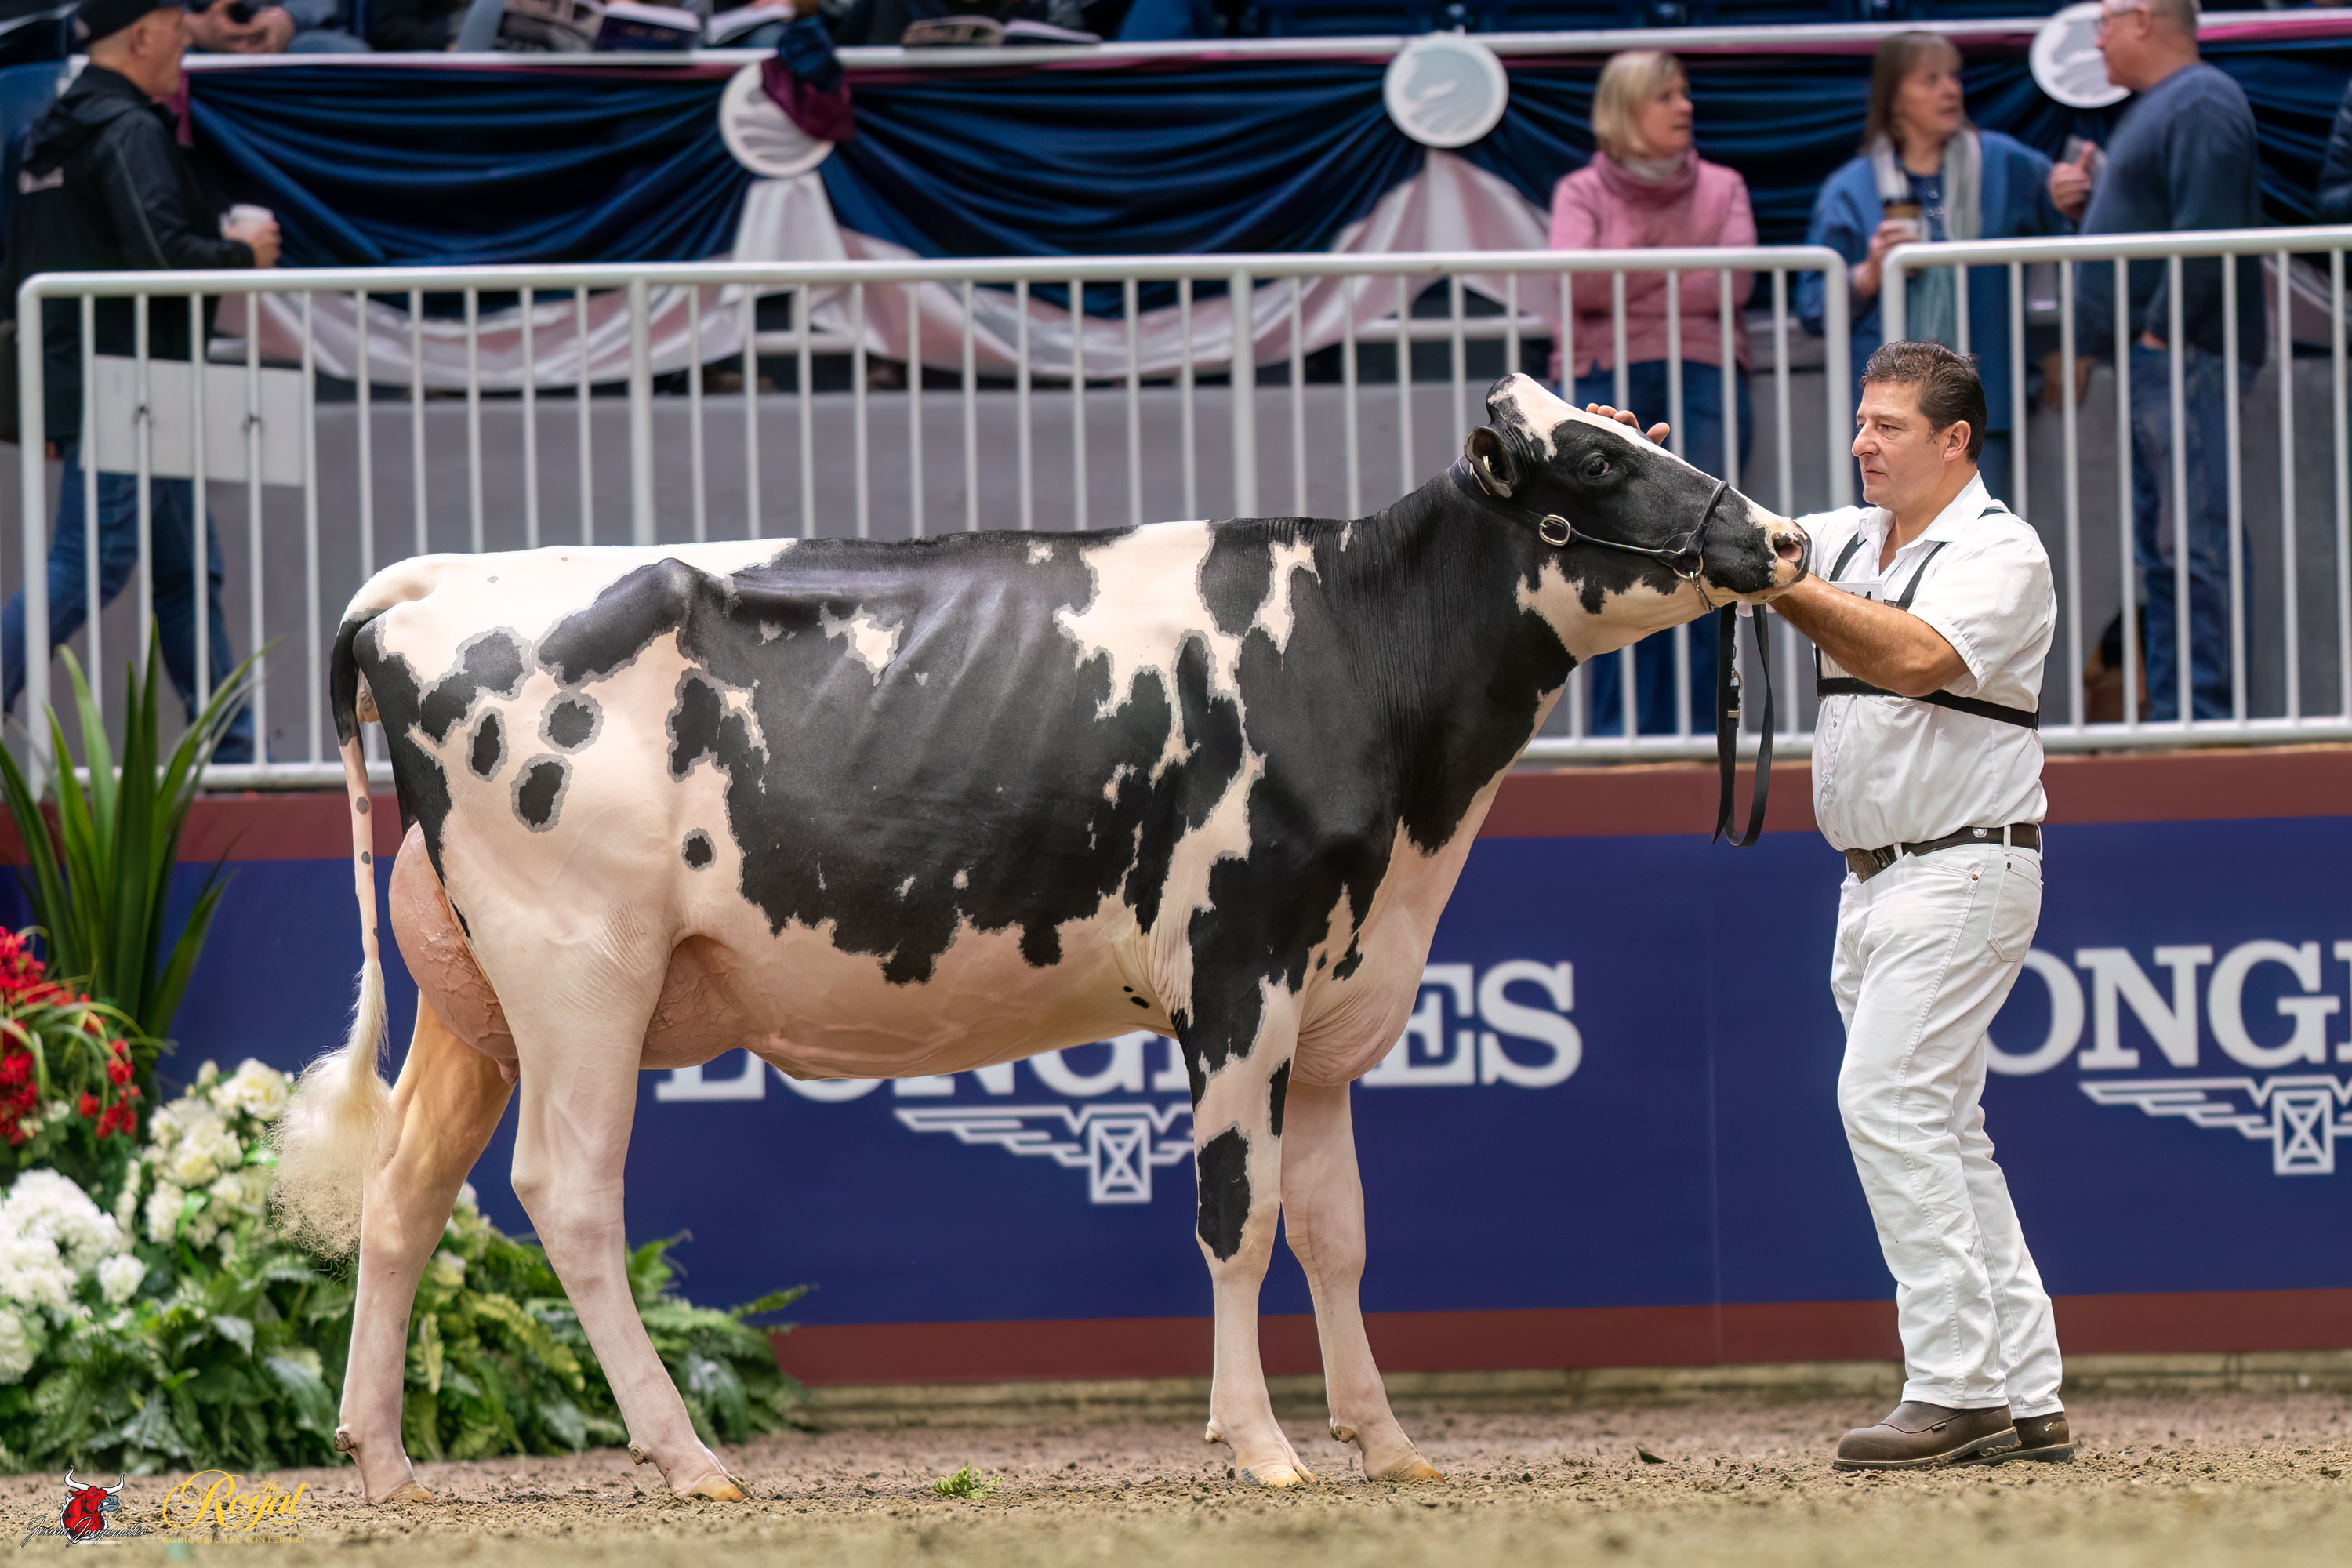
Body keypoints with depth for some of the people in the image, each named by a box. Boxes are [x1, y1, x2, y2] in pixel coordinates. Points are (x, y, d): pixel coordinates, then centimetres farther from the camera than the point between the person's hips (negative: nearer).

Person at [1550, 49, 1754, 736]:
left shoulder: (1721, 188, 16)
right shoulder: (1582, 192, 11)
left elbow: (1734, 282, 0)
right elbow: (1574, 284, -7)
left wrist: (1628, 288, -2)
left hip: (1704, 377, 1)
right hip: (1607, 381, -1)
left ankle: (1693, 725, -3)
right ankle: (1619, 730, -6)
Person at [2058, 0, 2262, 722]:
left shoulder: (2201, 106, -12)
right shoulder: (2157, 107, 21)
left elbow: (2206, 235, -22)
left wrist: (2161, 331, -21)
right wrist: (2086, 201, 9)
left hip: (2182, 357, -11)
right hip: (2148, 363, 11)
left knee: (2191, 549, -11)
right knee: (2158, 553, 12)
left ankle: (2205, 711, -11)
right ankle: (2171, 711, 15)